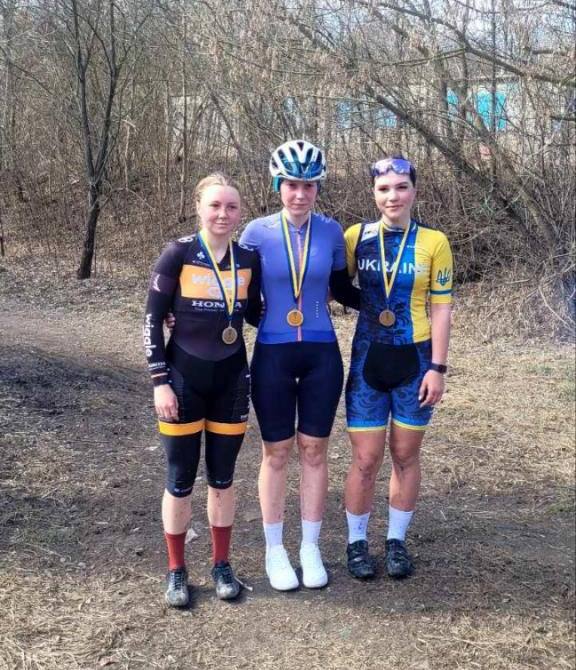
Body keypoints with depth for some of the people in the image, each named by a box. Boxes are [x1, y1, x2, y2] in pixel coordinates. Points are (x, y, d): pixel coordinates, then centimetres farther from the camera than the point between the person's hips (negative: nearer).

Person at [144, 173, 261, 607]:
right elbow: (153, 320, -7)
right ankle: (177, 571, 23)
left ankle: (222, 565, 28)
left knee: (222, 478, 12)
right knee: (181, 481, 6)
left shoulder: (249, 260, 0)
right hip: (183, 379, -3)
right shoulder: (178, 255, -10)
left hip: (231, 379, 3)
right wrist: (160, 382, -10)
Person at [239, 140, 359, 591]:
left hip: (321, 355, 2)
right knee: (277, 452, 7)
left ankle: (311, 548, 24)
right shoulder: (257, 232, -5)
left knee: (314, 451, 9)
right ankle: (275, 550, 23)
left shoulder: (331, 232, 0)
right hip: (272, 355, -1)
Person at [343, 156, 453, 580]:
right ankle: (357, 542, 22)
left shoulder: (433, 242, -4)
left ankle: (397, 541, 28)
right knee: (366, 459, 3)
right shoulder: (356, 237, -2)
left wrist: (438, 368, -7)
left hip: (415, 361, 0)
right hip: (368, 360, 0)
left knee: (406, 455, 11)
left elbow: (440, 308, -3)